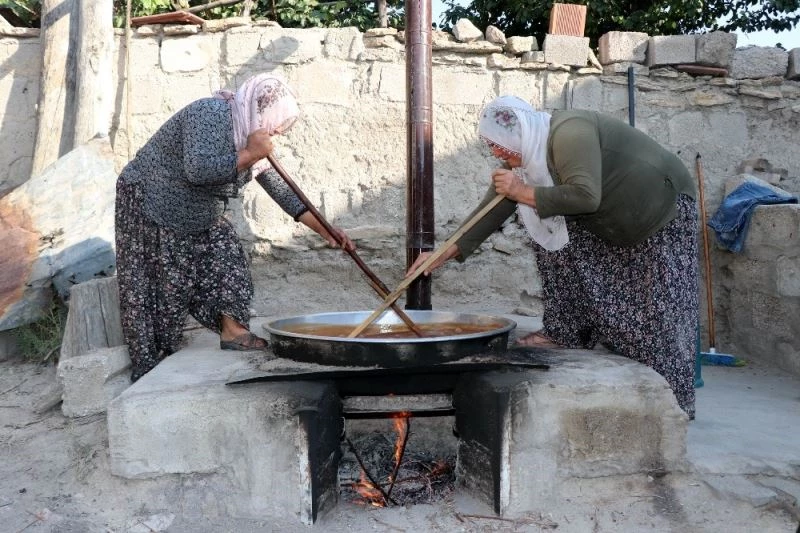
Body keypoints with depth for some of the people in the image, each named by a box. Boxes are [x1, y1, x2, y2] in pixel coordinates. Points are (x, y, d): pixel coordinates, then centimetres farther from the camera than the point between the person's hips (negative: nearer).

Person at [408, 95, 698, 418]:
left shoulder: (569, 134, -29)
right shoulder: (526, 156, -3)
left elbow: (586, 196, -40)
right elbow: (493, 209, -3)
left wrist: (524, 193, -31)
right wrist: (446, 253, -8)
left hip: (667, 209, -8)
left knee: (657, 314, -7)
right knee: (552, 228, -4)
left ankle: (672, 398, 9)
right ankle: (562, 333, 3)